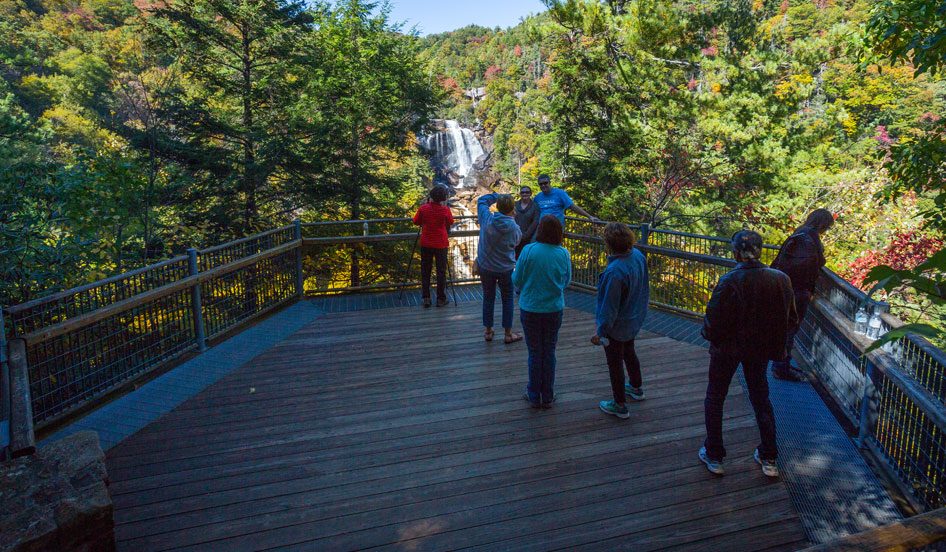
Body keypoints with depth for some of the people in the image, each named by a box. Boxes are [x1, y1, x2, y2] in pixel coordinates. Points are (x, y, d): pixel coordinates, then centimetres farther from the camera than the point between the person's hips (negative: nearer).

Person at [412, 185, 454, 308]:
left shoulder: (423, 208, -10)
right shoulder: (445, 210, -12)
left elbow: (416, 222, 5)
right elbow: (450, 222, 5)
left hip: (426, 244, 2)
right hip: (440, 244, -1)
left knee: (425, 270, 11)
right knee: (441, 270, 9)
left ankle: (426, 298, 11)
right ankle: (441, 298, 13)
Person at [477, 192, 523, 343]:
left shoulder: (486, 219, -15)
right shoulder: (514, 228, -16)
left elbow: (482, 200, 3)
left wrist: (497, 195, 9)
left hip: (485, 267, 2)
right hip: (505, 268, -2)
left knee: (488, 298, 16)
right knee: (507, 299, 12)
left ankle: (488, 331, 24)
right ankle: (508, 334, 16)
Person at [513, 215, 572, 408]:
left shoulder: (528, 251, -17)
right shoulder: (563, 254, -9)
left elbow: (517, 281, -9)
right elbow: (566, 281, 5)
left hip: (530, 309, -2)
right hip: (554, 310, 2)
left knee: (534, 353, 11)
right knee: (549, 352, 14)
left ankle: (534, 396, 22)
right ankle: (547, 397, 24)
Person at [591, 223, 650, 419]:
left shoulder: (615, 272, -35)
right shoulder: (638, 256, -9)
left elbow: (610, 307, -27)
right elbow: (645, 289, 7)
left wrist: (600, 332, -16)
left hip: (618, 326, -8)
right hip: (635, 319, 9)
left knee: (615, 363, 10)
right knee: (629, 353, 30)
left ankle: (620, 406, 24)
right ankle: (636, 388, 52)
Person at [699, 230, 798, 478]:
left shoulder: (729, 282, -27)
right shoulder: (780, 279, -12)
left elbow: (714, 323, -22)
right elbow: (791, 319, -1)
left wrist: (709, 334, 0)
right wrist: (769, 335, 15)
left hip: (728, 348, -4)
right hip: (760, 349, 4)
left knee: (715, 398, 15)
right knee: (761, 398, 23)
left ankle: (714, 457, 24)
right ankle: (768, 458, 30)